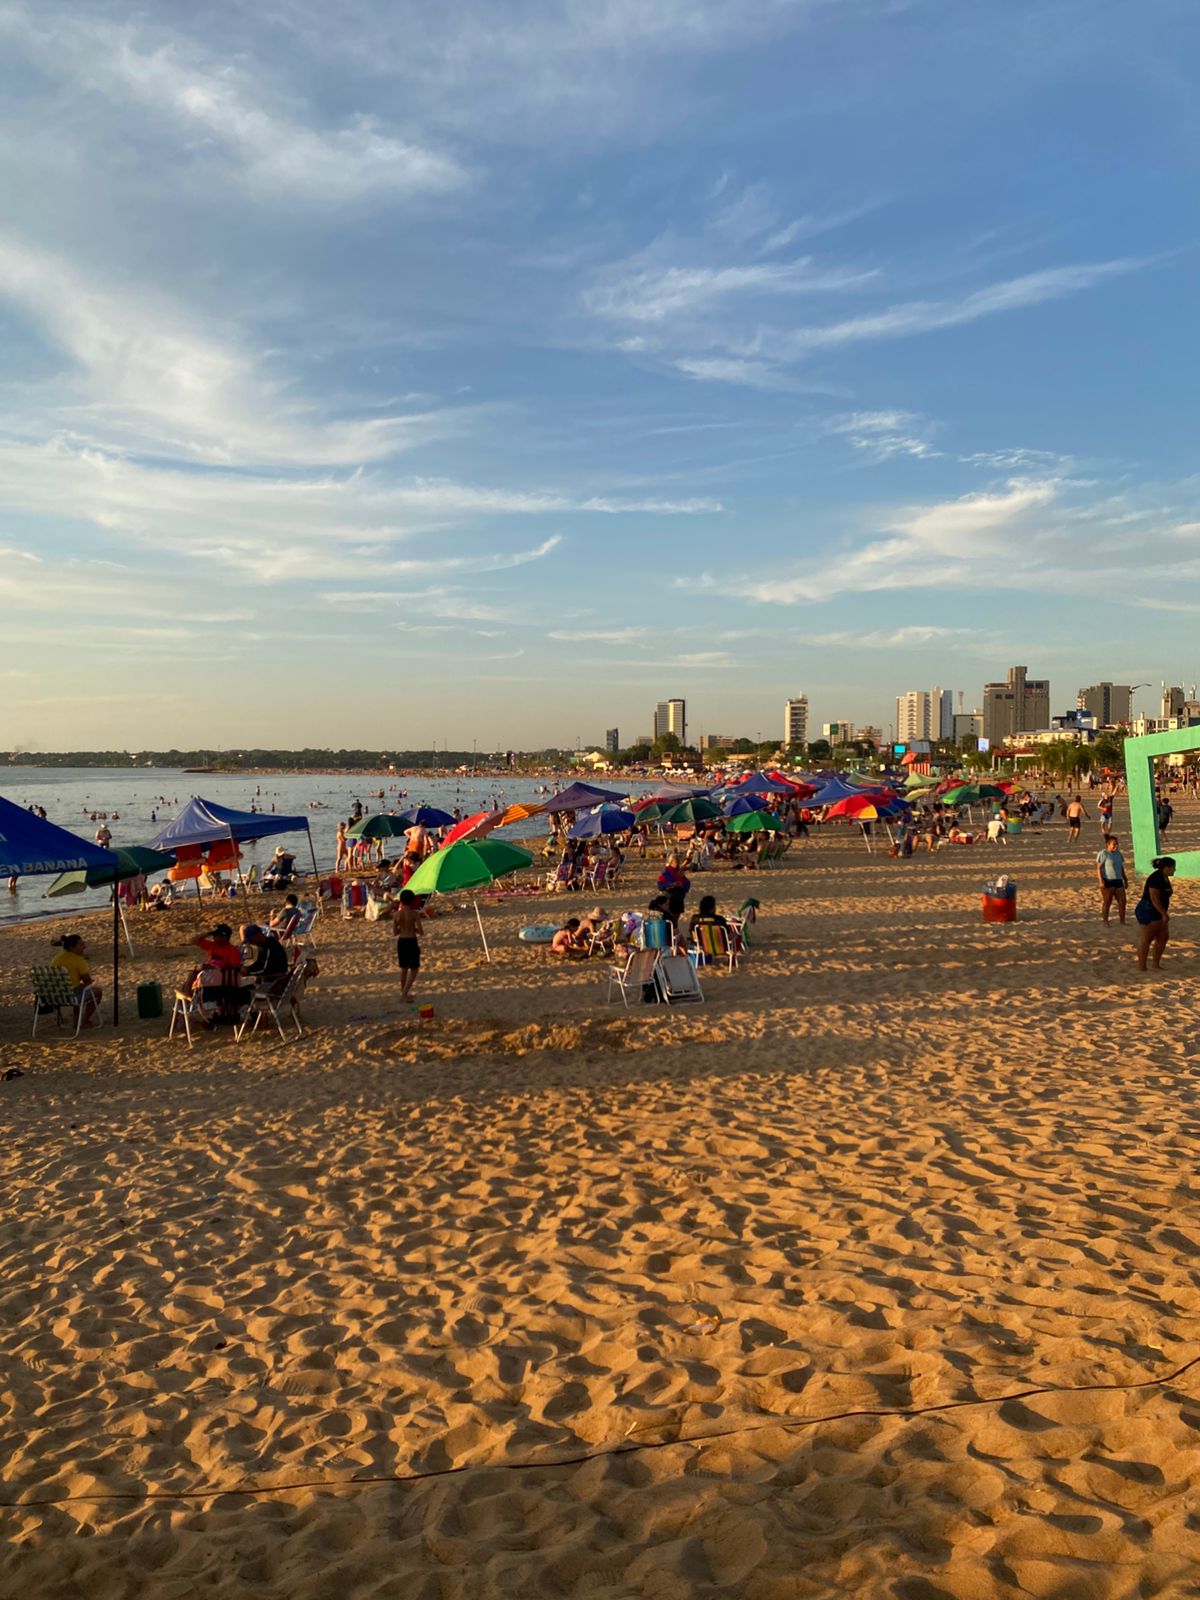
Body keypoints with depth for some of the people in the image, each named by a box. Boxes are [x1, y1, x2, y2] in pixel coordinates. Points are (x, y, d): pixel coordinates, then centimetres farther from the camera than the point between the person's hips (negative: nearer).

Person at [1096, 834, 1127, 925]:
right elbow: (1098, 868, -12)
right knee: (1107, 902, 0)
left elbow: (1122, 868, 21)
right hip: (1108, 881, -7)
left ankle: (1122, 921, 12)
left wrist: (1125, 880, 20)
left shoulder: (1118, 853, 13)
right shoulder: (1103, 854, -9)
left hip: (1118, 881, 7)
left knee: (1122, 901, 3)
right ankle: (1105, 922, 9)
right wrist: (1101, 881, -19)